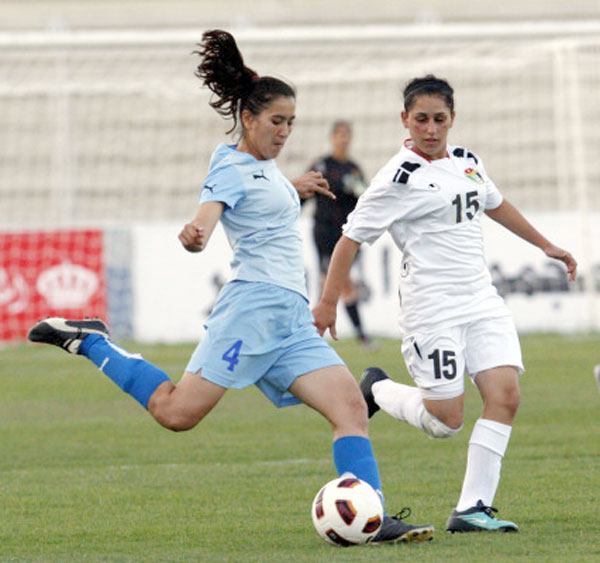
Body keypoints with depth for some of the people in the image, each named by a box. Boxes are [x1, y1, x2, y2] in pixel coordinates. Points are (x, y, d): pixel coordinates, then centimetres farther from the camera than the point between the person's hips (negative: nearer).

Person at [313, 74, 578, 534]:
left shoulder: (467, 162, 12)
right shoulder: (400, 179, -10)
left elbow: (494, 204, 31)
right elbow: (352, 238, -8)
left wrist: (545, 245, 36)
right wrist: (328, 303, -10)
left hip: (482, 301, 7)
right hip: (432, 309, -7)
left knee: (505, 396, -10)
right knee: (446, 421, -8)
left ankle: (472, 509, -7)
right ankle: (376, 390, 22)